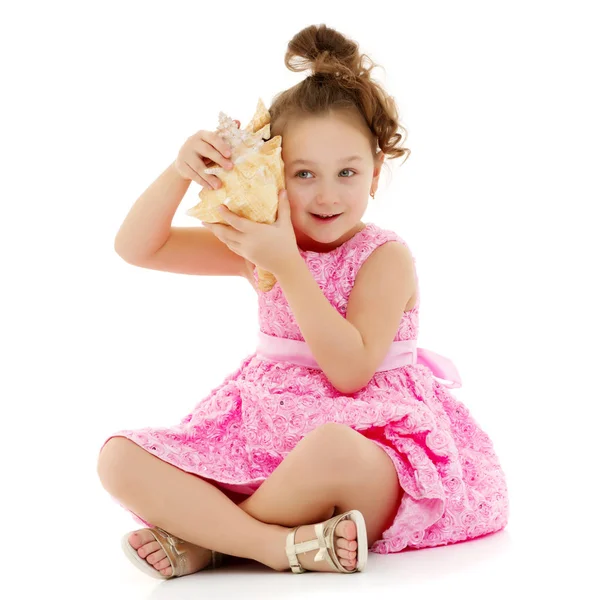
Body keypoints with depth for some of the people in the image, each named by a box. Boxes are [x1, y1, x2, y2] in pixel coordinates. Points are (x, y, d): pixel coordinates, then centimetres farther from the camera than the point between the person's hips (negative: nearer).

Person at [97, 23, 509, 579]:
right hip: (266, 429, 5)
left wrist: (288, 264, -23)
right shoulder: (261, 246, 7)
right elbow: (135, 247, 4)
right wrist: (179, 173, -14)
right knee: (121, 458, -13)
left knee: (331, 449, -43)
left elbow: (351, 371, -20)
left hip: (365, 432, -5)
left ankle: (207, 538, -16)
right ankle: (281, 545, -26)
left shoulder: (386, 257, -7)